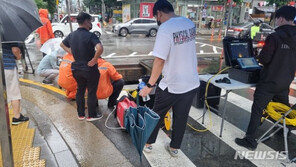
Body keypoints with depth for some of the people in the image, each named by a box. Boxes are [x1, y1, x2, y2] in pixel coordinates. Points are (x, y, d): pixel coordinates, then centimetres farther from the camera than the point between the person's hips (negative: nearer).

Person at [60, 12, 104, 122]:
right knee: (91, 92, 9)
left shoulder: (72, 35, 3)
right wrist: (94, 59, -23)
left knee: (80, 91, 19)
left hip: (76, 69, 6)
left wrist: (72, 53, 14)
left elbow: (62, 44, 19)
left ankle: (80, 114, 30)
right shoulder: (90, 35, -20)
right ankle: (92, 115, 21)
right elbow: (100, 48, -36)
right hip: (90, 69, -6)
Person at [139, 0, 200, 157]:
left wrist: (149, 86, -13)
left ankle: (148, 144, 35)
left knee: (157, 115, 17)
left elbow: (159, 61, -22)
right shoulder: (190, 24, 4)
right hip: (192, 84, 6)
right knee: (181, 118, 18)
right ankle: (174, 148, 36)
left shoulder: (165, 29, -20)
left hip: (171, 85, -6)